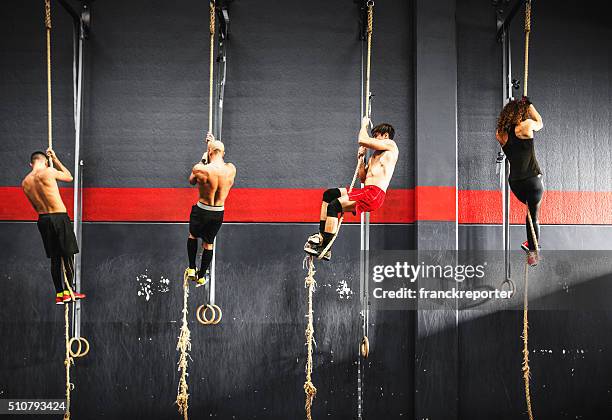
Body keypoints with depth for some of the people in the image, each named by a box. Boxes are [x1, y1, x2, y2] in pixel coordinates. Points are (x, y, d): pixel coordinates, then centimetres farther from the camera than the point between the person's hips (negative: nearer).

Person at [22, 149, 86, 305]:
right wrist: (55, 160, 16)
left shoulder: (25, 183, 7)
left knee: (54, 258, 11)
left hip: (43, 220, 6)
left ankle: (59, 294, 12)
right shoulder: (48, 172, -10)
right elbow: (69, 177, 8)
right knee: (68, 255, 3)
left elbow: (36, 206, 15)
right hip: (59, 217, -6)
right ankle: (68, 291, 3)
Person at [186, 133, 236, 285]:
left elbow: (192, 181, 2)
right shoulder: (231, 169, -12)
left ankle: (192, 268, 29)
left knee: (193, 235, 27)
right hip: (219, 213, 2)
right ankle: (201, 276, 31)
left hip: (202, 211, -2)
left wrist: (202, 161, 9)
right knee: (208, 243, 20)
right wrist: (215, 143, 19)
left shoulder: (200, 169, -22)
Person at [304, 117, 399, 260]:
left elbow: (362, 141, -8)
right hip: (366, 191, 10)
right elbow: (363, 178, 26)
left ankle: (325, 248, -19)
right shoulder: (375, 155, 29)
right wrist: (361, 158, 17)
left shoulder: (390, 145, 1)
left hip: (374, 194, -10)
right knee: (329, 194, 11)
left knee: (334, 206, -19)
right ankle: (322, 235, 3)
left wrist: (364, 124, 11)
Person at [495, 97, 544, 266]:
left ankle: (531, 243, 21)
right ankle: (532, 252, 9)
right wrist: (528, 103, 19)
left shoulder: (500, 133, 3)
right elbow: (539, 123, 10)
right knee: (533, 216, 6)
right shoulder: (525, 125, -12)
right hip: (532, 180, -5)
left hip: (514, 182, 5)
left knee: (532, 209, 25)